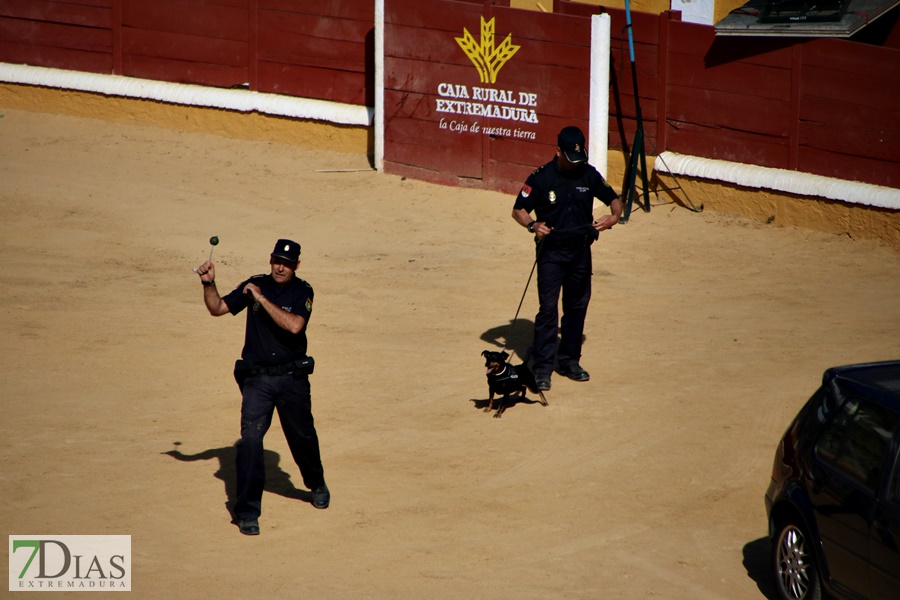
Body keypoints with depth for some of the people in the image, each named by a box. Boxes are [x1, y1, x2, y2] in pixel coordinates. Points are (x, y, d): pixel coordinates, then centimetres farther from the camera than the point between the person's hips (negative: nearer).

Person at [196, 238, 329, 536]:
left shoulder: (302, 291, -5)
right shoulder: (254, 285, 3)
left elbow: (294, 325, -23)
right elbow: (217, 308, 5)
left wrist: (262, 299, -24)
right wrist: (209, 284, -13)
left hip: (293, 378, 0)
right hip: (256, 378, 0)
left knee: (303, 437, 16)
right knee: (250, 438, -13)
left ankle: (317, 485, 46)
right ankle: (247, 511, -9)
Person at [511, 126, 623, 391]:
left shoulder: (589, 174, 2)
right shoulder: (541, 177, -8)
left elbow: (613, 198, 11)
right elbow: (518, 210, -3)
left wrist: (614, 216, -11)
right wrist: (533, 225, -23)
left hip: (581, 251, 4)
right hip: (551, 251, -4)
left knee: (577, 307, 11)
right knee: (548, 308, -9)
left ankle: (569, 361, 24)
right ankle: (542, 367, -6)